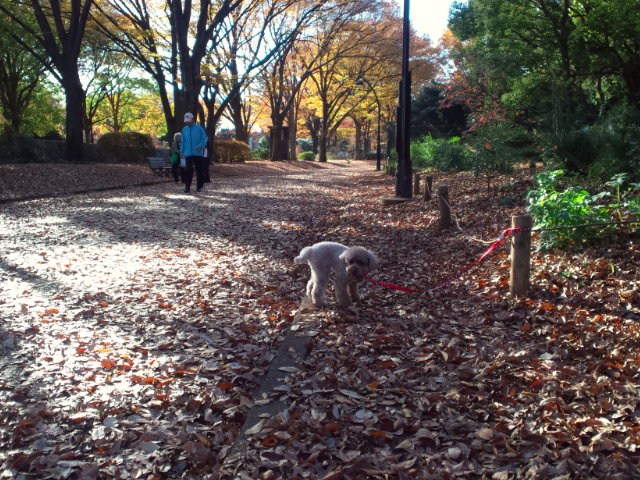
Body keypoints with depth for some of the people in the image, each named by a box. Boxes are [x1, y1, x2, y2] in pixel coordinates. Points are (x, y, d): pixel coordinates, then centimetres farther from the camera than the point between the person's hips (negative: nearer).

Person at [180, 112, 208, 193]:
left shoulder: (199, 128, 1)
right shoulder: (184, 129, 12)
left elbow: (204, 139, -2)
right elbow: (183, 142, 16)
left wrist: (200, 146, -20)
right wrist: (182, 152, 10)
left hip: (198, 153, -2)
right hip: (188, 154, 2)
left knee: (199, 170, 2)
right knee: (188, 170, -4)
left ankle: (199, 187, 9)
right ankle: (187, 187, -2)